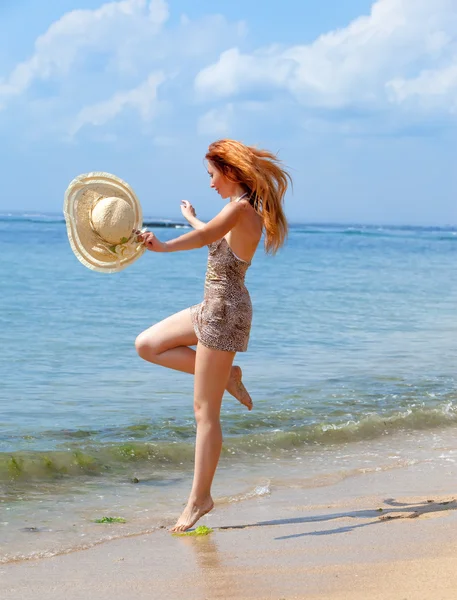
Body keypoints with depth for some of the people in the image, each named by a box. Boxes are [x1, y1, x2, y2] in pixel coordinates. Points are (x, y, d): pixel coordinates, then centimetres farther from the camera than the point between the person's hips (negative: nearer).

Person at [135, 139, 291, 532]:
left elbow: (206, 235, -41)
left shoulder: (241, 209, -19)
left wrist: (163, 245, -54)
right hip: (214, 307, 10)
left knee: (205, 412, -4)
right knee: (147, 345, 15)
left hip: (225, 312, -10)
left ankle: (200, 498, 4)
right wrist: (192, 218, 49)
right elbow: (215, 237, 32)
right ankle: (226, 376, 13)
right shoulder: (242, 210, 10)